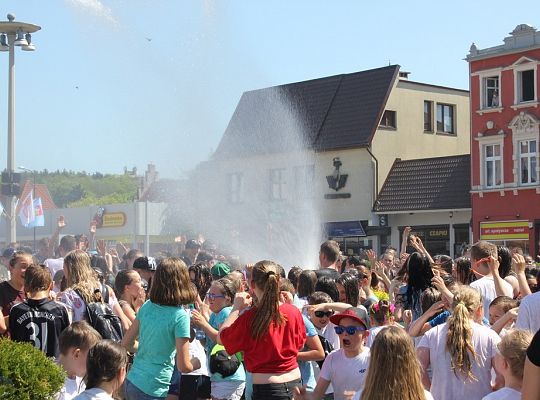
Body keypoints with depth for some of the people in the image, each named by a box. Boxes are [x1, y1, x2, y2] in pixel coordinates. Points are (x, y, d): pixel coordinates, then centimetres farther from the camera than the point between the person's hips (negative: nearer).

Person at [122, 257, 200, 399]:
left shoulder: (147, 306, 2)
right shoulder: (180, 316, -15)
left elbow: (126, 343, 9)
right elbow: (184, 366, -14)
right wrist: (196, 363, 7)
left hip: (131, 382, 6)